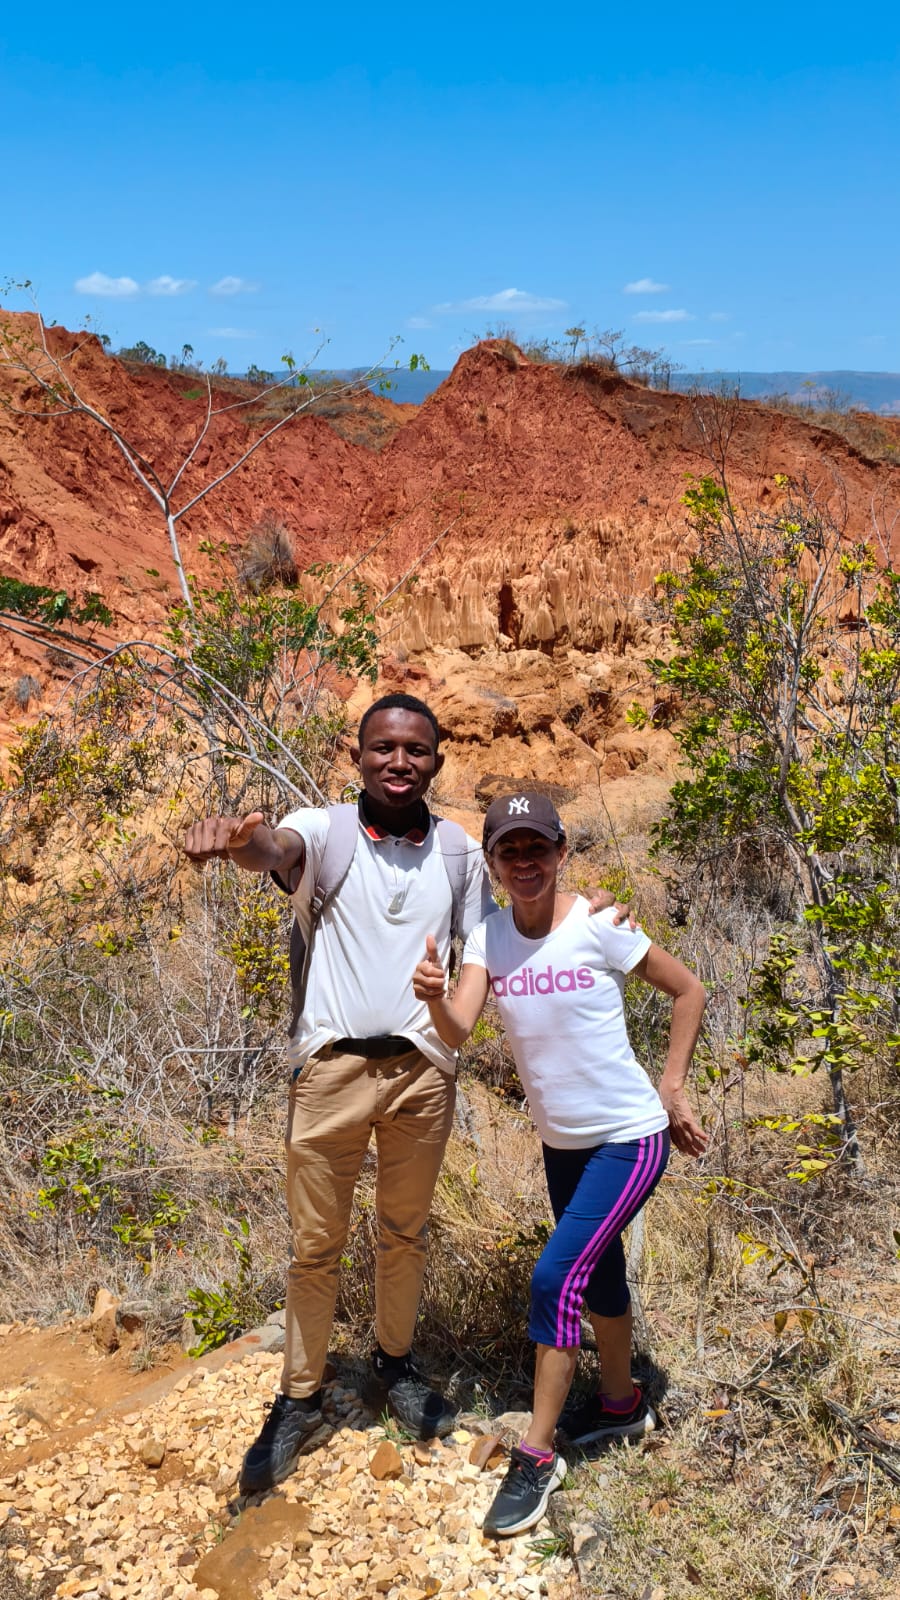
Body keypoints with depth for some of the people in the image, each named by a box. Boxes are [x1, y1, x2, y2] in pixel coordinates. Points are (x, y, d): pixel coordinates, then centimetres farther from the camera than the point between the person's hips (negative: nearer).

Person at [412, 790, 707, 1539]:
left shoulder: (598, 928, -19)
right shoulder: (489, 937, -7)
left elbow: (689, 991, -7)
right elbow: (459, 1030, -21)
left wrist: (672, 1089, -7)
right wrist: (434, 997, -43)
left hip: (629, 1137, -5)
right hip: (561, 1141, 6)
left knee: (556, 1279, -12)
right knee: (597, 1275, 22)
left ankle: (537, 1455, 5)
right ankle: (621, 1403, 46)